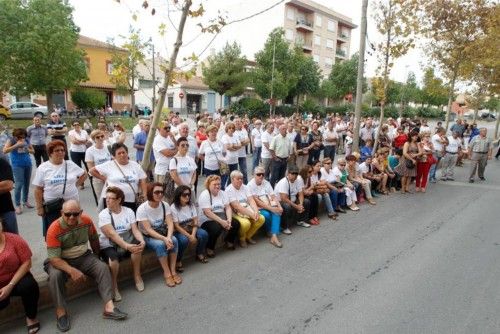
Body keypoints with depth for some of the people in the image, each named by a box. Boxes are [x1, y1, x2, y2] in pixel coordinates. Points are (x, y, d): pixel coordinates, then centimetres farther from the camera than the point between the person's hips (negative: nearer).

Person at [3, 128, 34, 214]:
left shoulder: (26, 141, 4)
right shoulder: (11, 141, -5)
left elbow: (33, 151, 12)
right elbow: (4, 151, -16)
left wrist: (28, 149, -9)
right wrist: (16, 145, -22)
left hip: (28, 164, 4)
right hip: (17, 165, -4)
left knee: (27, 184, 12)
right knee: (19, 185, -9)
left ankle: (25, 201, 29)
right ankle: (17, 205, -1)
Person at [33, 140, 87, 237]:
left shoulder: (70, 164, 3)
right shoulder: (43, 168, -2)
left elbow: (84, 174, 16)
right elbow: (38, 190, -2)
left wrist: (76, 185, 3)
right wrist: (39, 207, -6)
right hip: (52, 207, -2)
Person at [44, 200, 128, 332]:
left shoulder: (86, 220, -11)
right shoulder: (54, 229, -23)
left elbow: (94, 239, 8)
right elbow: (54, 258, -25)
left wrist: (96, 256, 18)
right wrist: (72, 271, -36)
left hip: (84, 257, 3)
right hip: (60, 261, -3)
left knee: (103, 267, -19)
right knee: (55, 276, -33)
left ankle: (109, 307, -25)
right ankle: (61, 312, -18)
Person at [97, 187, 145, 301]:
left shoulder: (128, 211, 2)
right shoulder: (103, 214, -9)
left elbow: (135, 230, -5)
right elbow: (112, 234, -22)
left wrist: (142, 241, -27)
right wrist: (127, 246, -35)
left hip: (127, 242, 3)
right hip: (108, 246, -3)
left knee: (137, 245, -30)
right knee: (113, 259, -35)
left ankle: (137, 276, -9)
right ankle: (113, 286, -6)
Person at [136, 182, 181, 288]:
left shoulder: (165, 205, -8)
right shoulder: (142, 209, -20)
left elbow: (170, 223, -13)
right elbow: (148, 230, -25)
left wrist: (168, 237, -33)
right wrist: (164, 239, -36)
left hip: (162, 232, 4)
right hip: (147, 236, -4)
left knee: (174, 240, -26)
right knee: (160, 244, -33)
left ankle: (173, 271, -14)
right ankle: (167, 273, -18)